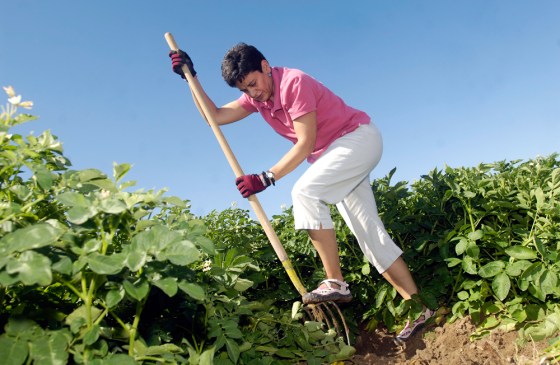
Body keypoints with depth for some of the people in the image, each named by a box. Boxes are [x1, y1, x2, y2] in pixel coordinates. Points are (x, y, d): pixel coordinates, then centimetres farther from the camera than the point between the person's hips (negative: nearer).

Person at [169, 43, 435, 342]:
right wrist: (191, 76, -1)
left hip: (359, 138, -8)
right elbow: (215, 116, 5)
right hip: (333, 153, 9)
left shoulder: (293, 82, -20)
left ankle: (335, 283, -23)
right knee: (369, 231, 1)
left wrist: (266, 178, -26)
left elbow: (306, 143, -22)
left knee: (304, 192, -27)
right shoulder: (256, 97, 5)